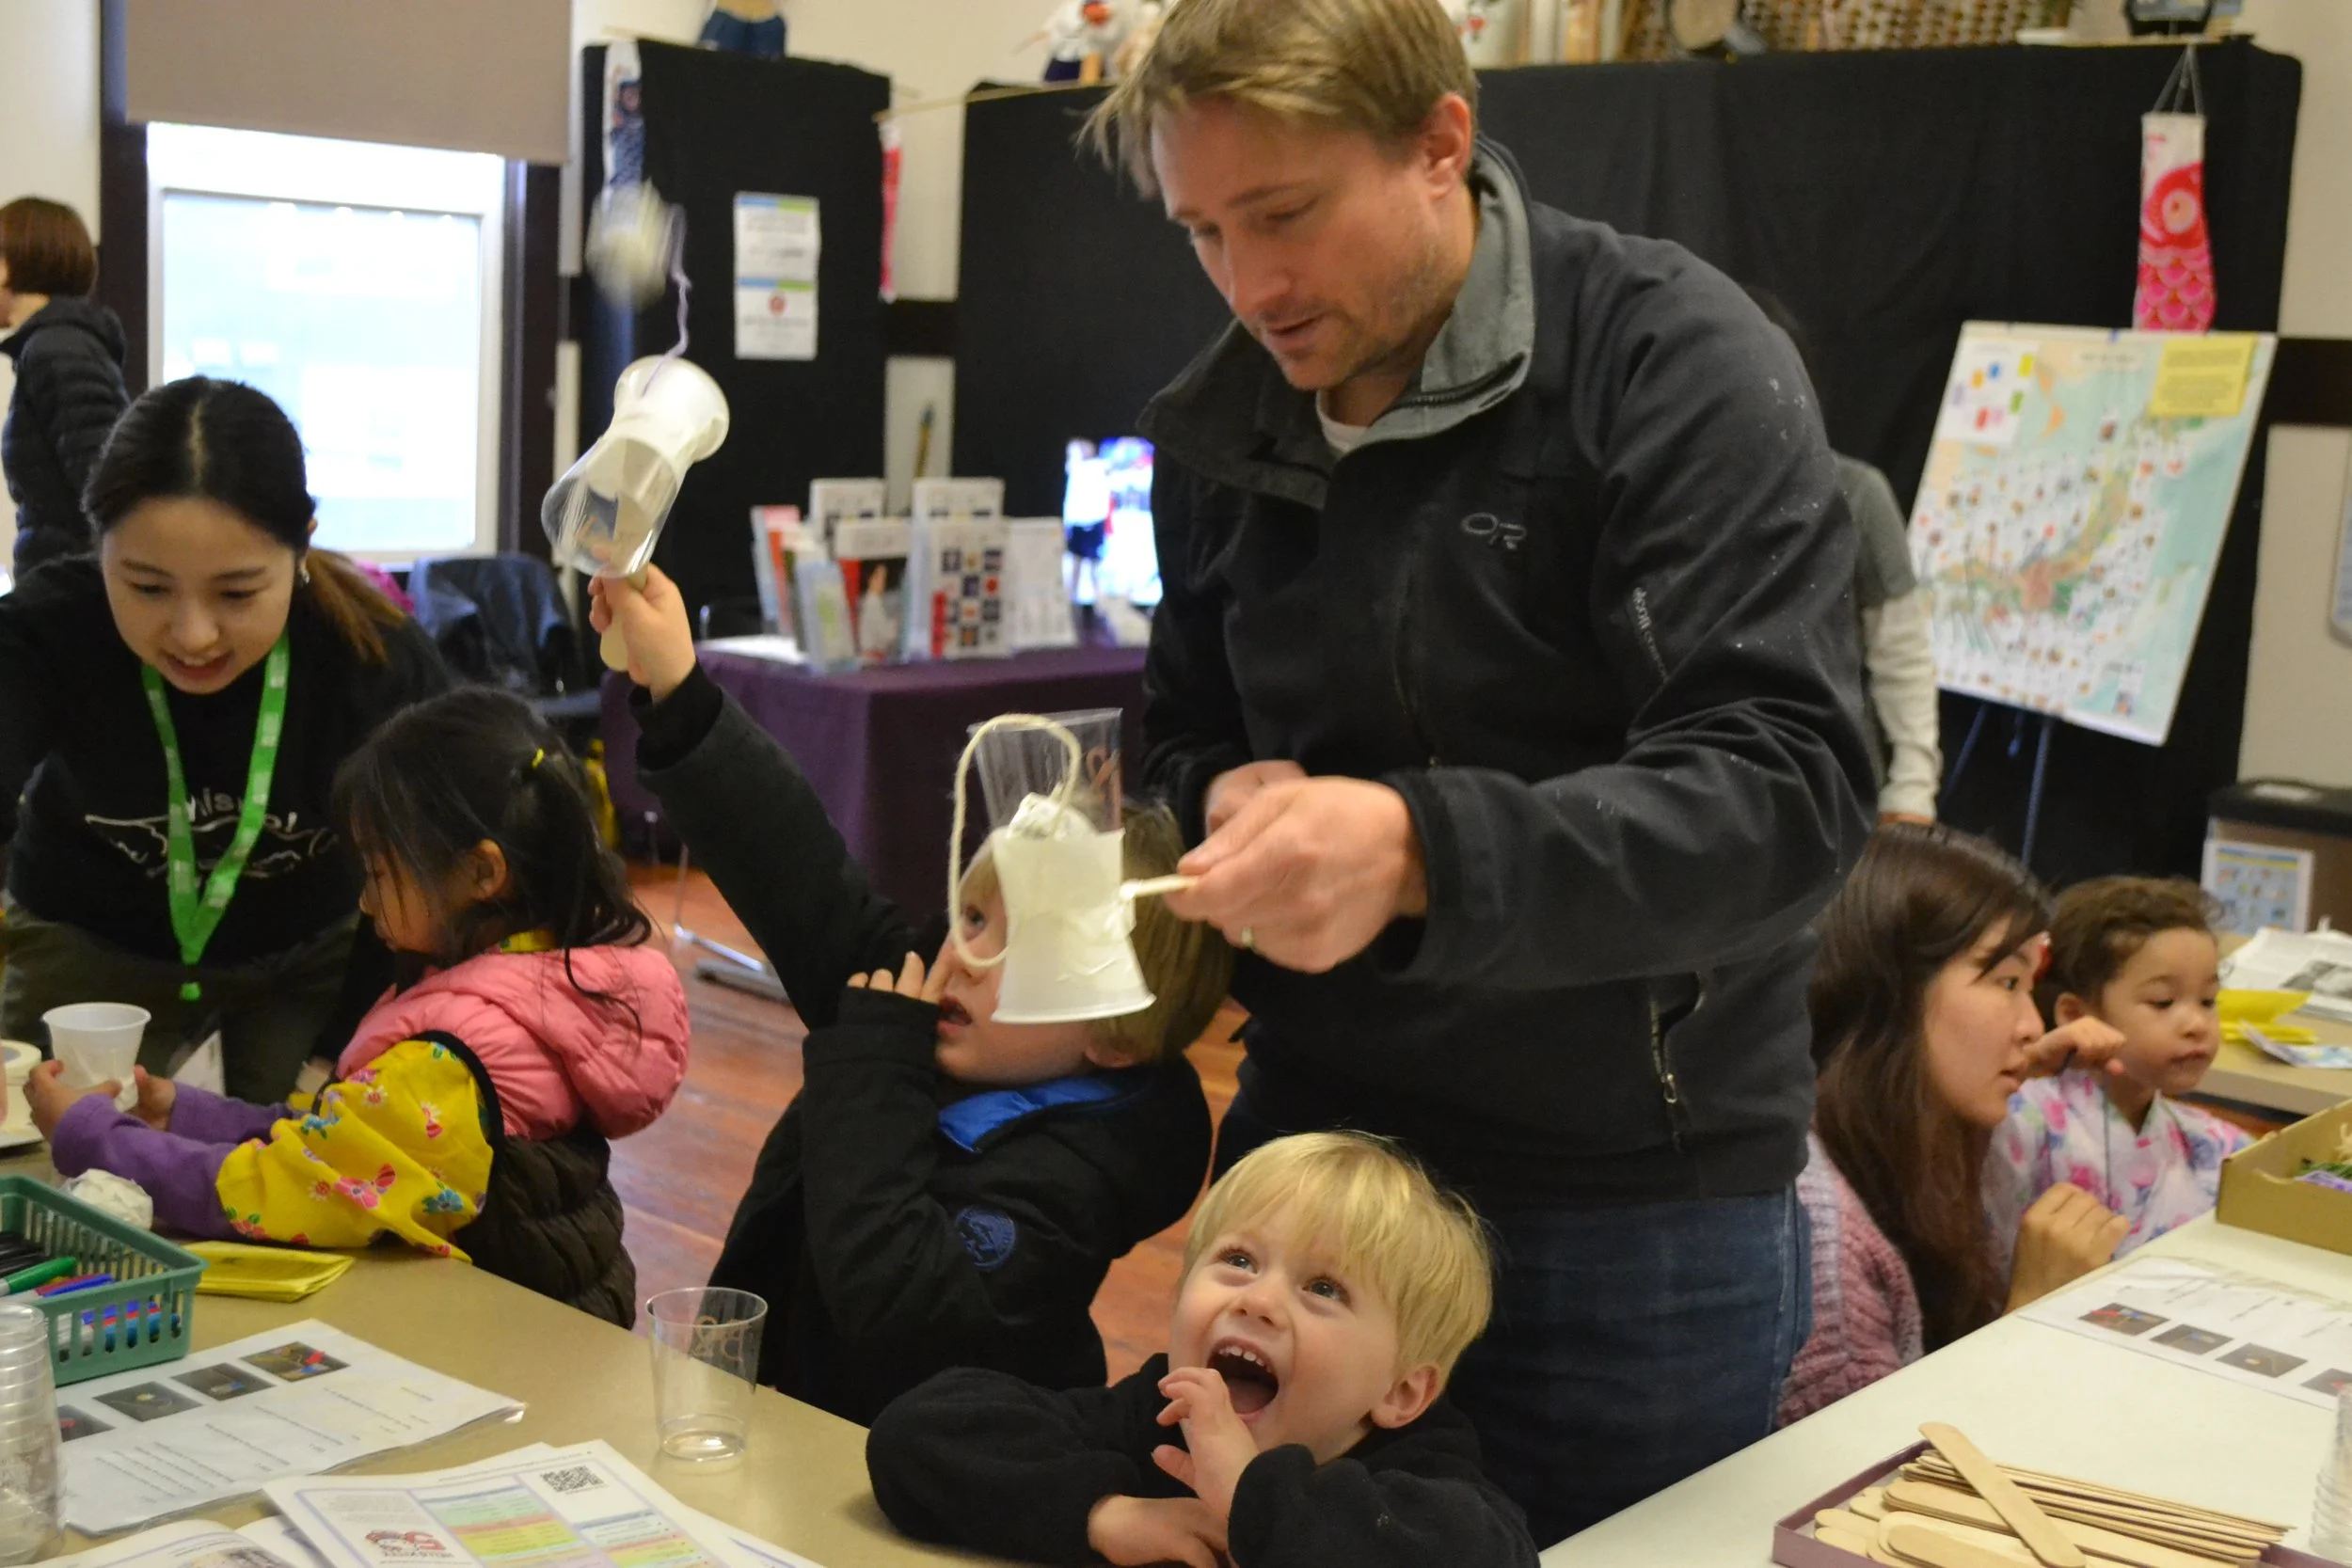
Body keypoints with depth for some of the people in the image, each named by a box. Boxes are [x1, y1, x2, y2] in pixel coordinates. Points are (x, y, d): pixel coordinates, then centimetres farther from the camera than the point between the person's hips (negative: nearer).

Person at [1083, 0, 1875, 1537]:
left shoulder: (1676, 363, -15)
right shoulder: (1225, 422, 3)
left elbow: (1788, 789, -23)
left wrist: (1421, 850, -38)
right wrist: (1224, 796, -10)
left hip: (1631, 1214, -5)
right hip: (1309, 1147, 5)